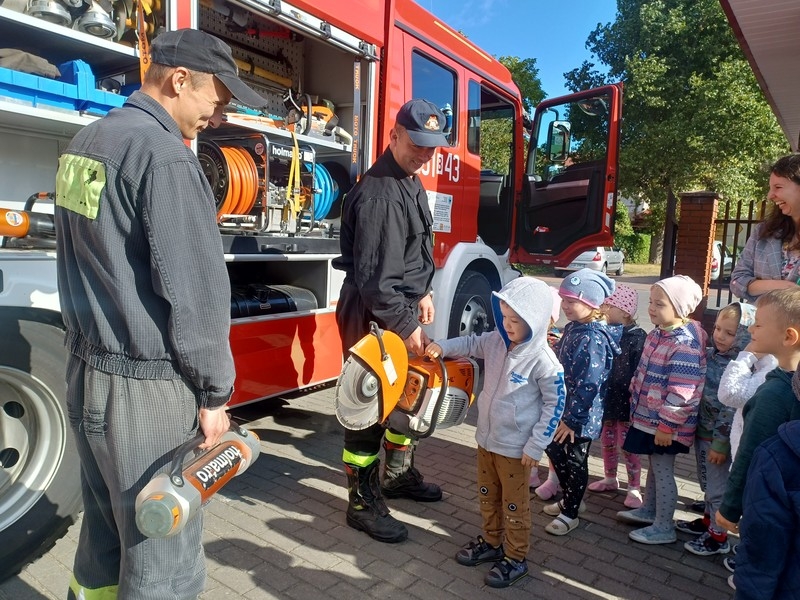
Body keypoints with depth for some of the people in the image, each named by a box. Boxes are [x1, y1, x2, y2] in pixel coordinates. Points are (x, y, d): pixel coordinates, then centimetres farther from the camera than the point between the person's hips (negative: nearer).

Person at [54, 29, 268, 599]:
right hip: (147, 389, -9)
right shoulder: (163, 153, -17)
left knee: (104, 536, 24)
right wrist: (214, 391, -10)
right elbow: (195, 288, -19)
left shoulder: (84, 143, 12)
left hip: (85, 374, 9)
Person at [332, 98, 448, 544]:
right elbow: (375, 277, -26)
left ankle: (400, 473, 38)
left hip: (403, 307, 10)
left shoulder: (412, 182, 11)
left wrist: (424, 292, 12)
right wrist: (407, 327, -21)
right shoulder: (378, 193, -22)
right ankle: (364, 503, 15)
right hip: (374, 313, -10)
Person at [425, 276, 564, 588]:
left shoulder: (543, 360, -23)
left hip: (516, 448, -7)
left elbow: (555, 404, -17)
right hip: (486, 439, 7)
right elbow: (471, 344, 14)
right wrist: (442, 347, -3)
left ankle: (515, 559, 31)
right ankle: (491, 542, 44)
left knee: (514, 505, 12)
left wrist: (535, 446, -16)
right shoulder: (496, 341, -5)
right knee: (488, 496, 23)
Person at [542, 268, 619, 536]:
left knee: (575, 463, 9)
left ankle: (570, 513, 29)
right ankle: (570, 499, 42)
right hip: (562, 409, 9)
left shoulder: (592, 339, -25)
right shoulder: (572, 328, 3)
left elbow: (589, 385, -27)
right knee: (555, 451, 21)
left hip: (580, 417, -9)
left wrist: (571, 418, -22)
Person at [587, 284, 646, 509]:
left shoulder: (637, 337, -16)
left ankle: (634, 488, 20)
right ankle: (610, 479, 36)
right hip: (605, 397, 6)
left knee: (627, 445, 4)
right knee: (606, 440, 18)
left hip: (625, 400, -6)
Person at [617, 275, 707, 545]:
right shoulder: (658, 334, 4)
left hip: (665, 423, -9)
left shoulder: (684, 345, -25)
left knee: (663, 471, 5)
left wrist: (667, 426, -20)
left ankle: (664, 528, 20)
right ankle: (648, 510, 40)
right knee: (654, 466, 23)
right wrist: (636, 404, 21)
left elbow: (681, 394, -25)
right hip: (648, 416, 9)